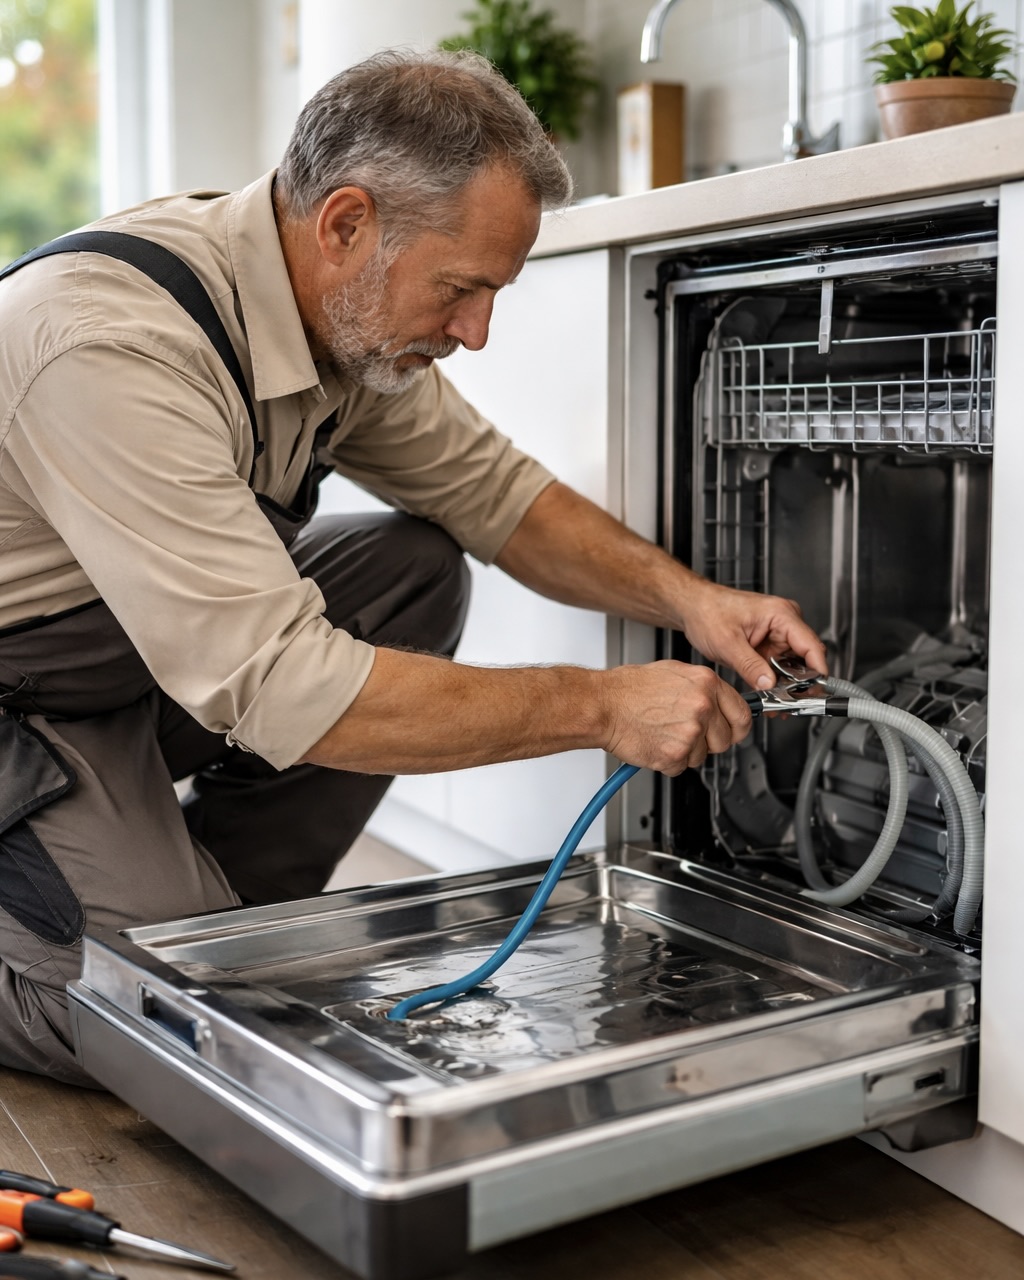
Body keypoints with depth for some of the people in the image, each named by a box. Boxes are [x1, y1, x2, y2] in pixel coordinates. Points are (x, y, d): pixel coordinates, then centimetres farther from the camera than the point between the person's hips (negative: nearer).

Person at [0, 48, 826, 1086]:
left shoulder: (350, 311, -7)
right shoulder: (116, 346, -34)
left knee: (414, 571, -5)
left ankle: (218, 910, 3)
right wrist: (601, 706, -31)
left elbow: (492, 489, 4)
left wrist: (683, 596, -12)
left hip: (144, 653, 8)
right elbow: (281, 689, -37)